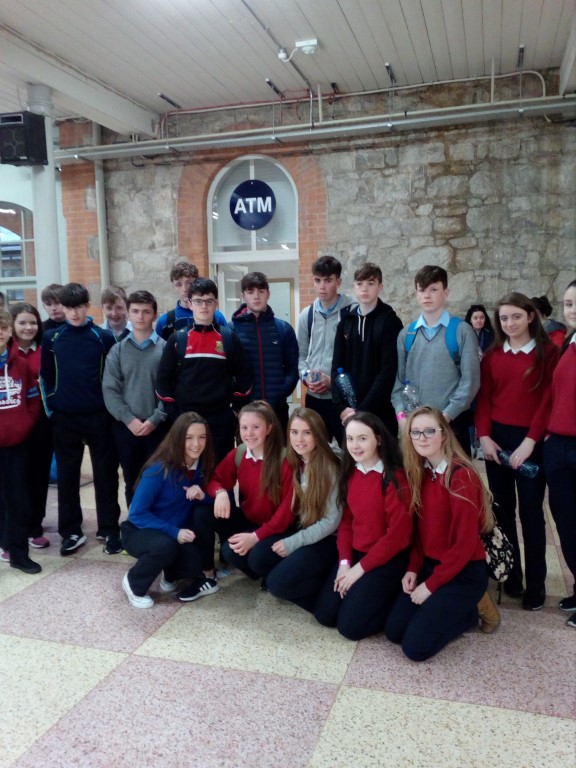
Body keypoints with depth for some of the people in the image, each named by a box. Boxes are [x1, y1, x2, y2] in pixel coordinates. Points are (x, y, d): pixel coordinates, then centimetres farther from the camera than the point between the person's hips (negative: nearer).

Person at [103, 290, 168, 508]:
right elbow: (110, 390, 0)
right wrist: (128, 418, -11)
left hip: (158, 427, -2)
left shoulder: (166, 348, 0)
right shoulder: (117, 350, 6)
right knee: (132, 482, 13)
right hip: (125, 427, 2)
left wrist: (155, 419, -14)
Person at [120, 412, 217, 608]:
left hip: (179, 535, 5)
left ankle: (172, 576, 12)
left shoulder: (202, 466, -8)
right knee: (165, 546, -36)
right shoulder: (159, 469, -24)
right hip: (141, 532, -5)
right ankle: (134, 584, -6)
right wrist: (174, 532, -31)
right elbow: (137, 514, -22)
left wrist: (203, 496, -25)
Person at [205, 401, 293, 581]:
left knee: (257, 557, -32)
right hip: (249, 520, 5)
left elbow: (288, 507, -18)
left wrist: (256, 536, -23)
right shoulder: (237, 454, -6)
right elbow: (215, 479, 2)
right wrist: (220, 492, -24)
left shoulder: (286, 460, -21)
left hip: (278, 527, -5)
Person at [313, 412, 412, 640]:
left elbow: (398, 535, -18)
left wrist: (361, 568, -14)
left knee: (350, 625, -12)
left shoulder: (394, 478, -18)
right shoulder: (350, 473, 3)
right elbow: (346, 520, 7)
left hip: (388, 560, -6)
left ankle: (397, 601, 9)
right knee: (324, 614, 0)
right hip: (355, 554, 7)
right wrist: (345, 562, -5)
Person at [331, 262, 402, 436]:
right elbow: (337, 367, 6)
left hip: (380, 411, -4)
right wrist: (341, 406, -7)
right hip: (348, 412, 4)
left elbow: (388, 372, -11)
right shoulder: (345, 322, 10)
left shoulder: (390, 322, -3)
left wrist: (362, 409, -15)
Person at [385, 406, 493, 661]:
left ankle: (468, 612, 10)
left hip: (464, 573, -7)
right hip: (429, 565, 7)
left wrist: (431, 585, -15)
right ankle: (448, 609, 18)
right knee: (393, 631, -1)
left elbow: (465, 543, -20)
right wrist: (413, 568, -4)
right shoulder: (419, 473, 3)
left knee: (415, 646, -13)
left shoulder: (462, 477, -21)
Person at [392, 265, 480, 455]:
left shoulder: (462, 331, -2)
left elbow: (470, 381, -7)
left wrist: (446, 415, -13)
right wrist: (401, 413, -7)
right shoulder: (406, 334, 8)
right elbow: (399, 378, 6)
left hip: (452, 422, -3)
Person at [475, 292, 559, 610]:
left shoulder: (547, 352, -2)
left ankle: (536, 584, 13)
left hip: (530, 440, -3)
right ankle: (510, 575, 21)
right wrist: (484, 435, -7)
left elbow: (549, 399, -7)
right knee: (502, 509, 8)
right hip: (496, 438, 3)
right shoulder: (492, 356, 8)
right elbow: (484, 398, 6)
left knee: (530, 511, 2)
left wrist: (531, 440, -14)